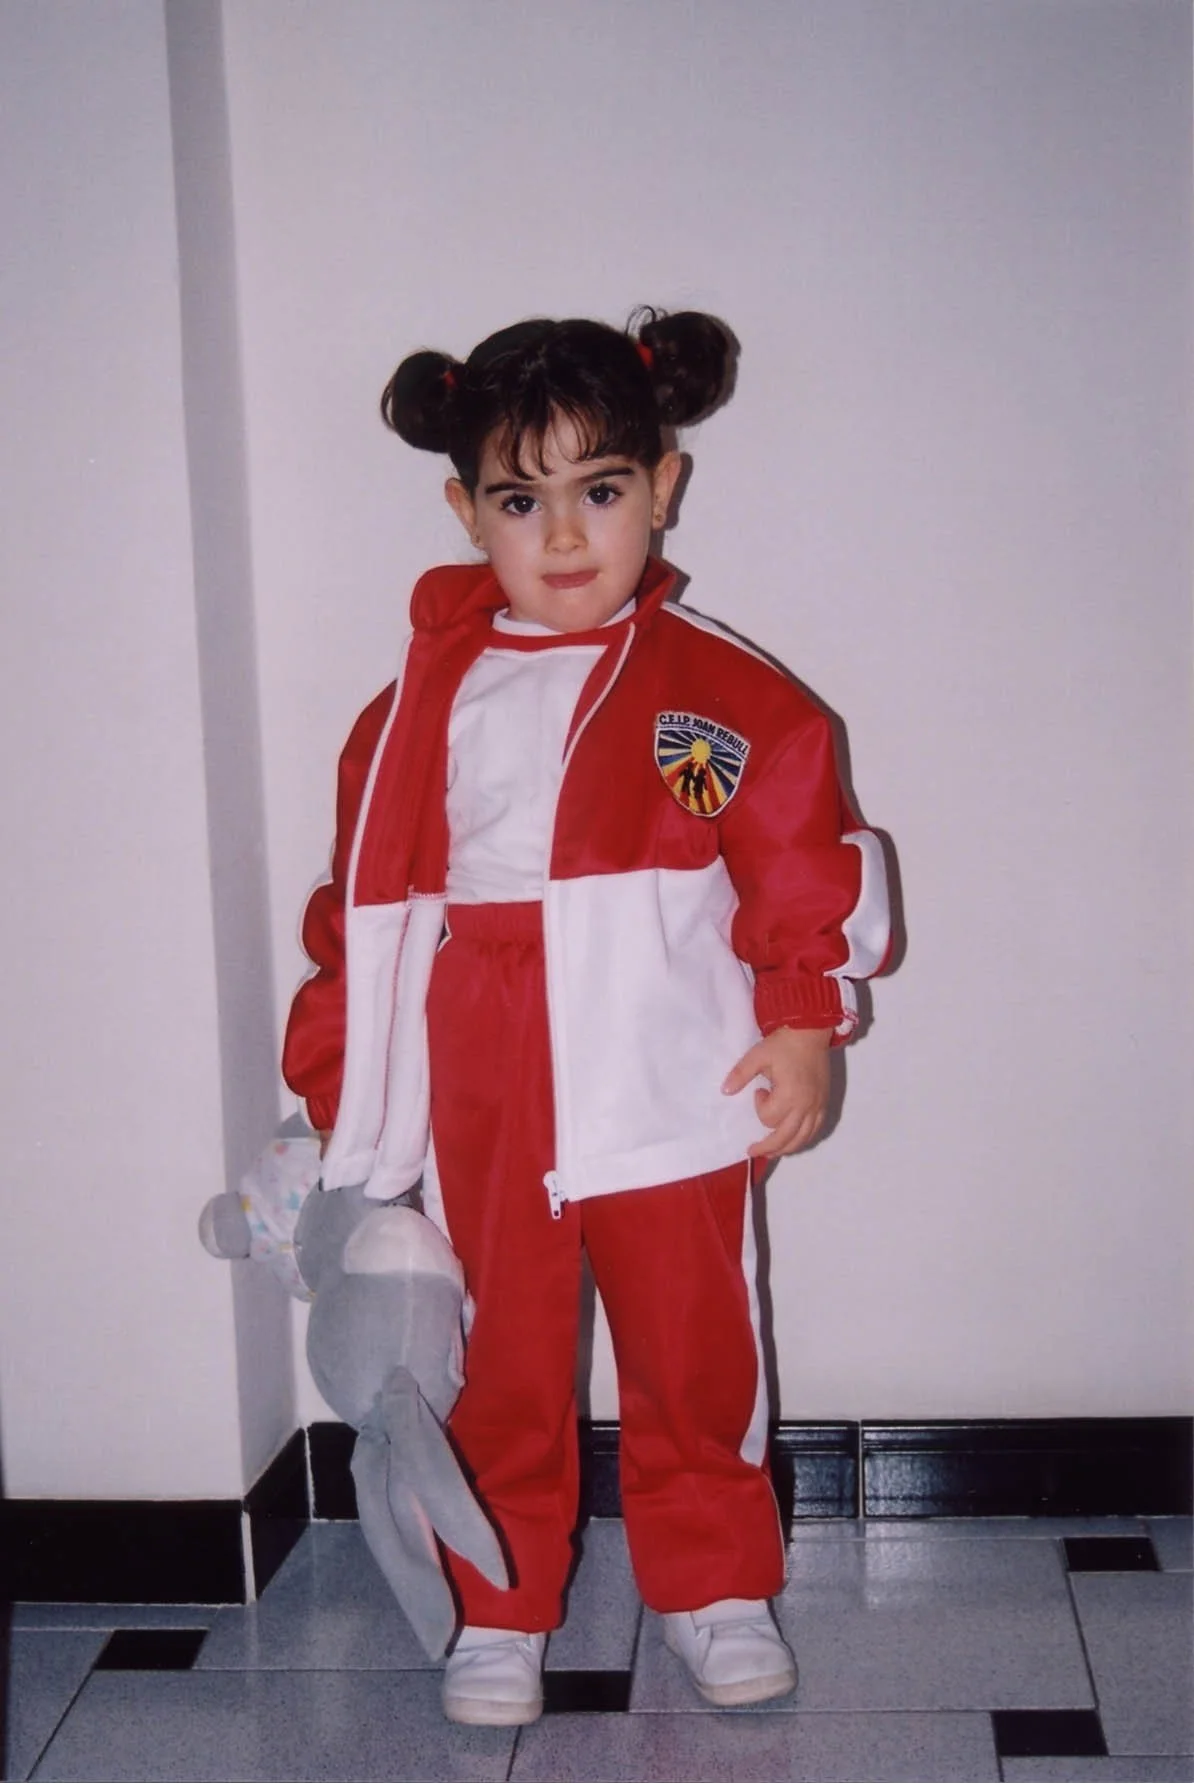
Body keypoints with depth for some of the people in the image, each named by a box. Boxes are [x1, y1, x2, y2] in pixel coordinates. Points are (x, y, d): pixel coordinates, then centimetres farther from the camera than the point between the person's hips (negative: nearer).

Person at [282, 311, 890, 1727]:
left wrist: (802, 1027, -8)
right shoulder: (422, 699, 5)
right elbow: (362, 891, 8)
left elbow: (803, 865, 0)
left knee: (692, 1350, 12)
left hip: (665, 1094, -1)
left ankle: (715, 1585, 32)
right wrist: (334, 1071, 9)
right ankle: (499, 1610, 29)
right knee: (498, 1365, 12)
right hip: (475, 1109, 2)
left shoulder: (723, 691, -1)